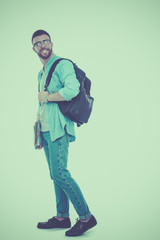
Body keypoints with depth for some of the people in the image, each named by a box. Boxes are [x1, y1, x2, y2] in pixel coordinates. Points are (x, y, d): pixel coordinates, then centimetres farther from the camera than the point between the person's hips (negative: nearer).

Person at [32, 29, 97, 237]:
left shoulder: (63, 65, -6)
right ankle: (62, 217, 21)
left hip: (58, 129, -9)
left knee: (60, 173, -14)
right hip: (46, 130, 9)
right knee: (55, 175, 11)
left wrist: (46, 97, -12)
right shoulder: (41, 73, 22)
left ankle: (86, 217, -5)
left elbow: (72, 89, -25)